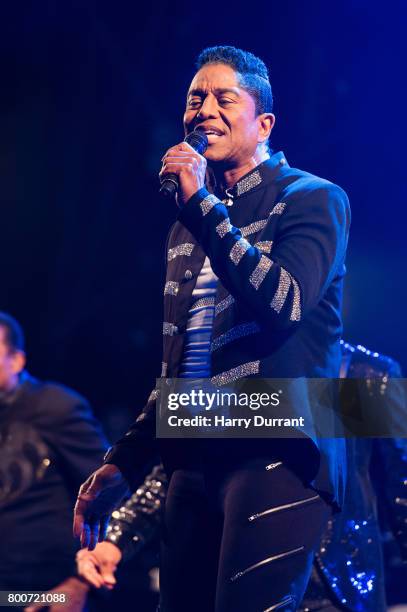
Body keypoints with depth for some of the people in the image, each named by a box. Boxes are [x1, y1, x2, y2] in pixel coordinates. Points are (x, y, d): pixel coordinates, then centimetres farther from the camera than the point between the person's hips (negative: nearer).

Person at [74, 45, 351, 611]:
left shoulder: (313, 199, 1)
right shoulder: (189, 228, 21)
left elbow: (283, 304, -17)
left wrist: (203, 205, -15)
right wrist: (124, 462, 19)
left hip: (275, 454, -7)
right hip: (195, 459, 7)